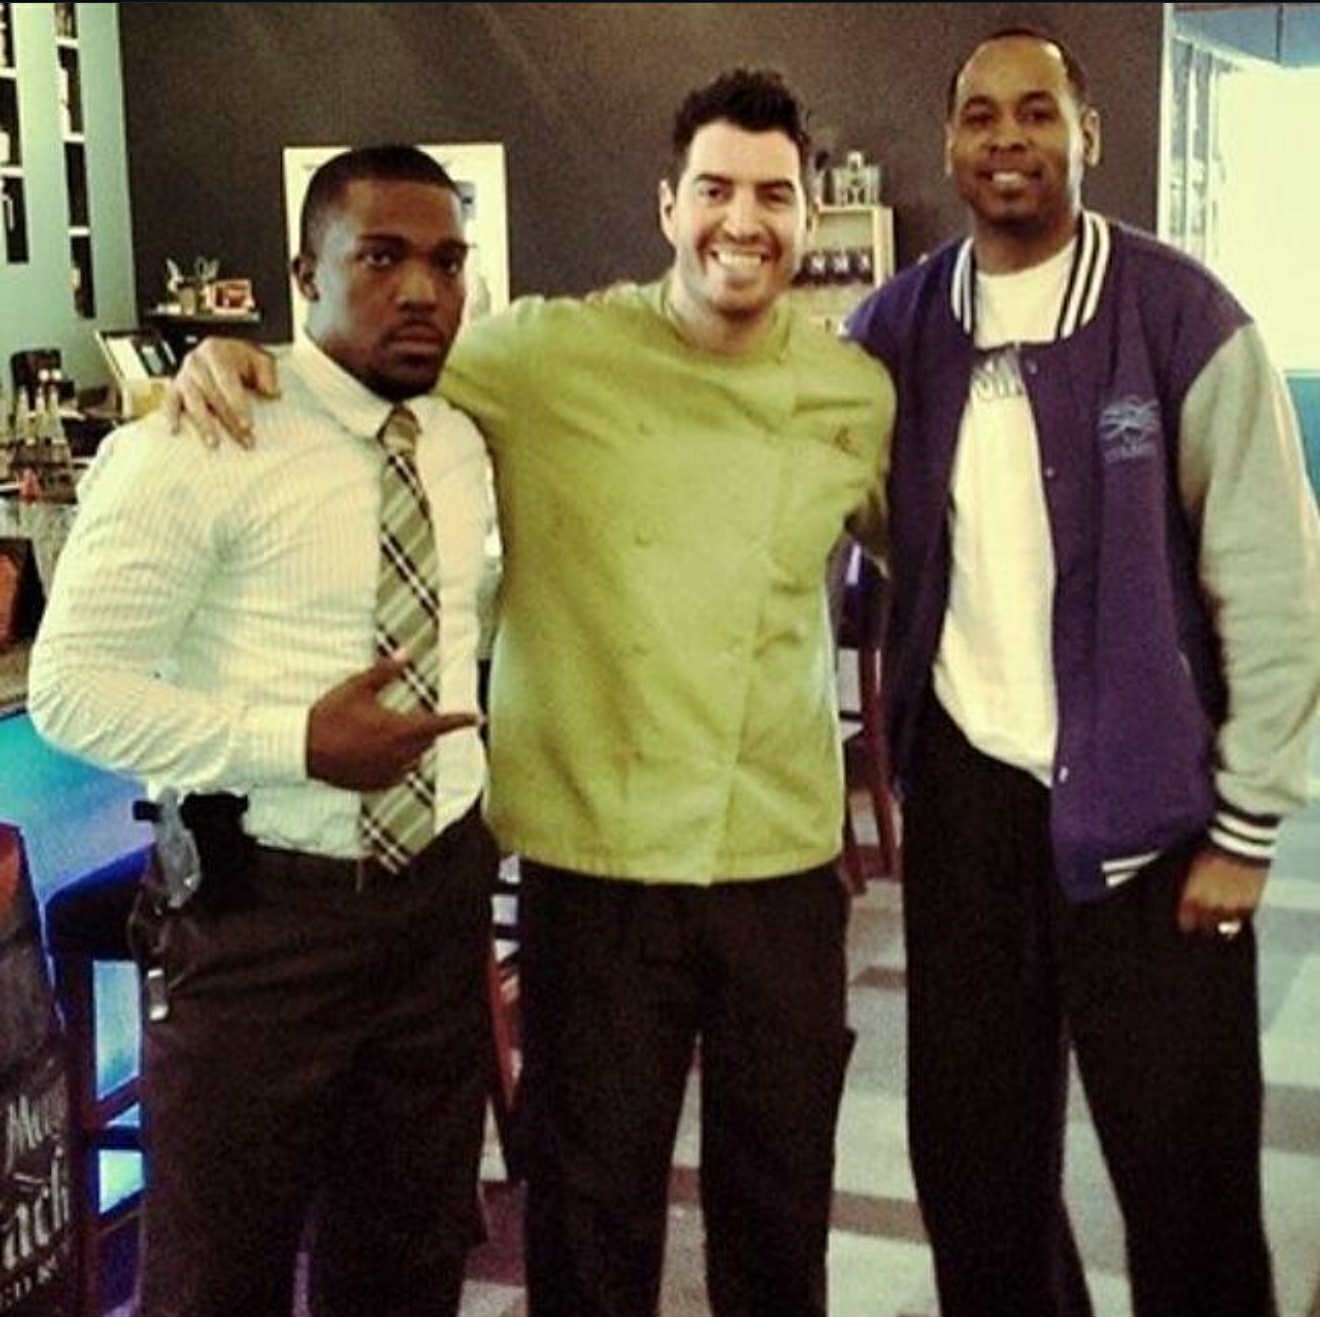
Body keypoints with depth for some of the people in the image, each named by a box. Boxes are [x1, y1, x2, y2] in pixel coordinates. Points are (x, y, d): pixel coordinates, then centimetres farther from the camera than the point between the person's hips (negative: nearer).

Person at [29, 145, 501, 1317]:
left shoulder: (465, 448, 7)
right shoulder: (198, 448, -15)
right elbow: (73, 689, -17)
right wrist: (299, 744, -24)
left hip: (440, 901, 6)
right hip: (260, 911, -6)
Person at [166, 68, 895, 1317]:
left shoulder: (856, 394, 2)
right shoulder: (549, 354, -7)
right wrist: (233, 356, -14)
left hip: (785, 855, 3)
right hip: (594, 852, -2)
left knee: (781, 1190, 18)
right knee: (593, 1206, 13)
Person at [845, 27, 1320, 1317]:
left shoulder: (1183, 319, -8)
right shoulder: (892, 329, 3)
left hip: (1149, 805, -3)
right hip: (962, 793, 3)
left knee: (1187, 1176, 6)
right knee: (969, 1161, 13)